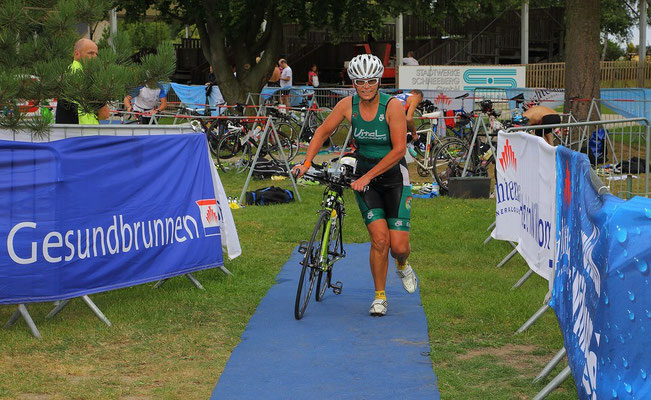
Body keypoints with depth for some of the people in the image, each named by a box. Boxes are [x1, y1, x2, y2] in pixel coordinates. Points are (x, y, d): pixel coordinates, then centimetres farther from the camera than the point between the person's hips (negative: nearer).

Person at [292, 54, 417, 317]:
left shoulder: (392, 106, -17)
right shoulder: (348, 105, -7)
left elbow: (399, 150, -20)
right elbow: (323, 132, 6)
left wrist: (367, 177, -23)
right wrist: (306, 163, -5)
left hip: (394, 178, -2)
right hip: (364, 180, 2)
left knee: (399, 246, -8)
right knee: (380, 240, -13)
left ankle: (402, 265, 31)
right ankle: (380, 297, 5)